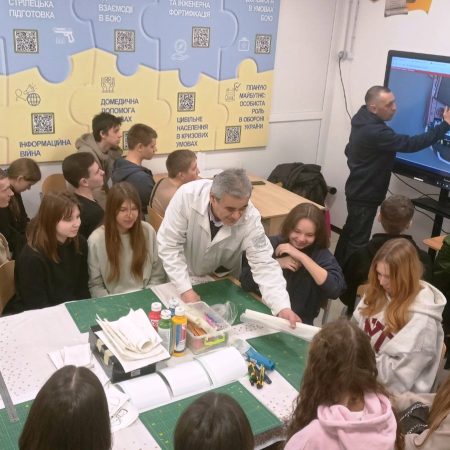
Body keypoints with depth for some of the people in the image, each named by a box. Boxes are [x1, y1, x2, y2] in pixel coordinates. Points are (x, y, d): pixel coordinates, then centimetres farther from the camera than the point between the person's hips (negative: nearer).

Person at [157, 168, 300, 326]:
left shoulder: (250, 217, -30)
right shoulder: (187, 196, -34)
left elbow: (264, 264, -30)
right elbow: (169, 245, -25)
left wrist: (283, 307, -43)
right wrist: (185, 289, -28)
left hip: (224, 279, 1)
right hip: (185, 274, -1)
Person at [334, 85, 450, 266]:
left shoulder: (362, 120, 3)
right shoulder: (375, 132, -30)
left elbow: (348, 150, 16)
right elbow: (410, 144, -31)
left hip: (358, 191, 10)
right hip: (365, 196, -10)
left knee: (351, 233, 22)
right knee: (358, 241, -2)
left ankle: (339, 267, 37)